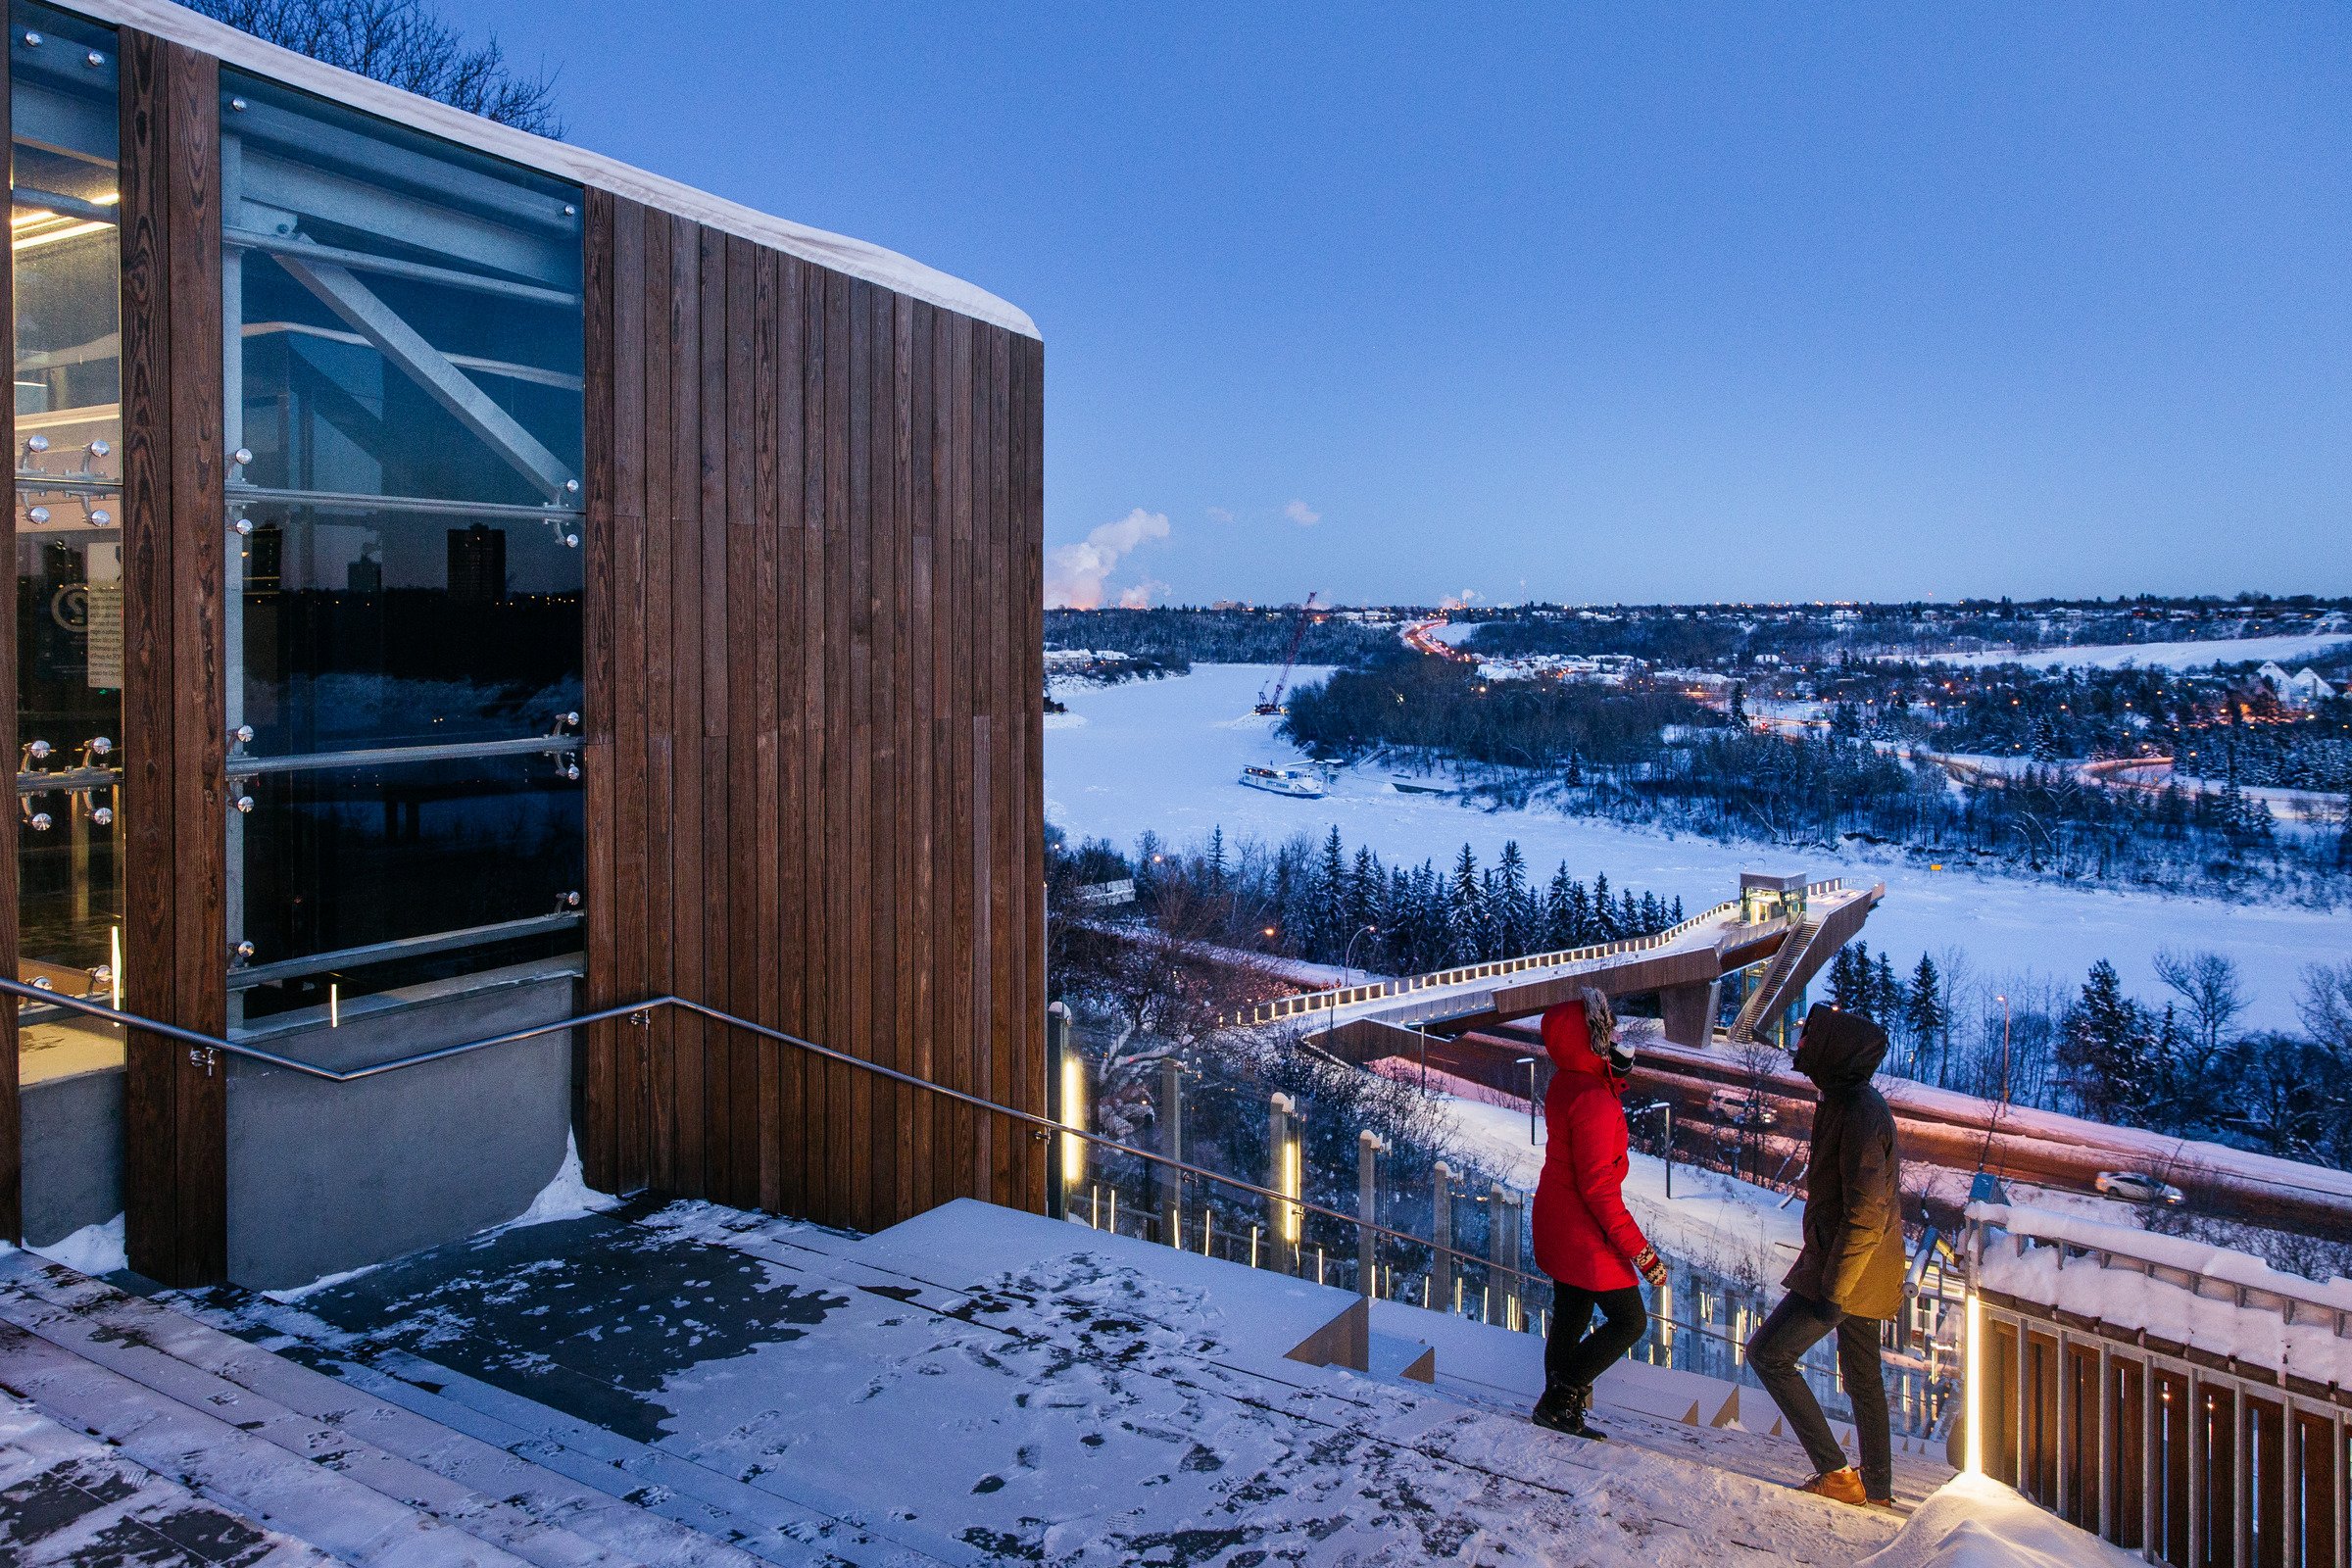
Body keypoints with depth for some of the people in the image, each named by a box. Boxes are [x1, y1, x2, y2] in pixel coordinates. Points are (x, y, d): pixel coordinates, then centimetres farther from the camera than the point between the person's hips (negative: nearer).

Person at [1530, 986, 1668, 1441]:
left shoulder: (1566, 1082, 2)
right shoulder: (1592, 1100, -27)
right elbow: (1598, 1186, -26)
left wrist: (1616, 1072, 11)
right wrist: (1640, 1250, -22)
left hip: (1558, 1223, 10)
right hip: (1584, 1230, -10)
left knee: (1571, 1319, 17)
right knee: (1629, 1320, 2)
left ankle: (1560, 1414, 27)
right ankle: (1559, 1402, 5)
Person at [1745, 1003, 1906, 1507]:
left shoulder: (1859, 1115, -24)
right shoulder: (1853, 1103, 8)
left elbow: (1866, 1216, -26)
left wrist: (1832, 1290, -24)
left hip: (1845, 1269, -10)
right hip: (1862, 1270, 10)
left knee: (1768, 1353, -3)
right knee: (1862, 1376, 18)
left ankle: (1836, 1472, -1)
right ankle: (1876, 1488, 28)